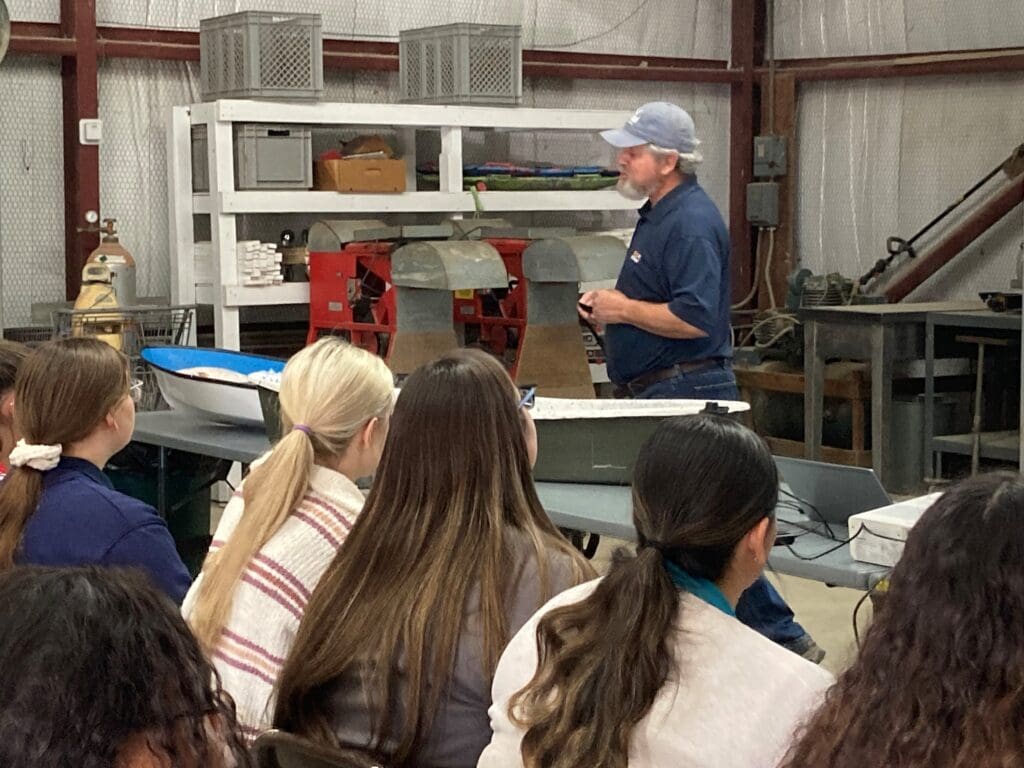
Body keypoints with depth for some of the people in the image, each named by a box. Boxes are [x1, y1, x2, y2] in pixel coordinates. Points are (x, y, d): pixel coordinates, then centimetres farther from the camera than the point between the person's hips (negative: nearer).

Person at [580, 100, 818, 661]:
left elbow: (694, 318, -26)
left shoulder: (691, 224, -17)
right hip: (659, 395, 10)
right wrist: (611, 306, 10)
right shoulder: (659, 214, 16)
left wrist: (622, 309, -15)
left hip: (686, 394, -10)